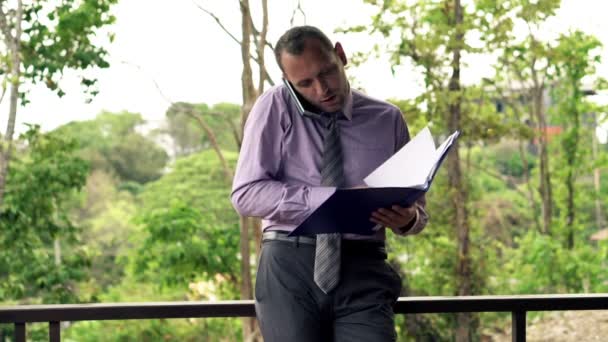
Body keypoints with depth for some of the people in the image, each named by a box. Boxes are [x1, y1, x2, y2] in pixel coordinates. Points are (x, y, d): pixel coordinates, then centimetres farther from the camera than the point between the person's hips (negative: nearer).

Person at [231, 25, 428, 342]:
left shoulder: (387, 119, 10)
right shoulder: (275, 107, 2)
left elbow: (416, 207, 14)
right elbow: (246, 193, -7)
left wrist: (407, 218, -12)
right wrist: (335, 199, -17)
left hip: (362, 269, 1)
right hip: (289, 267, -1)